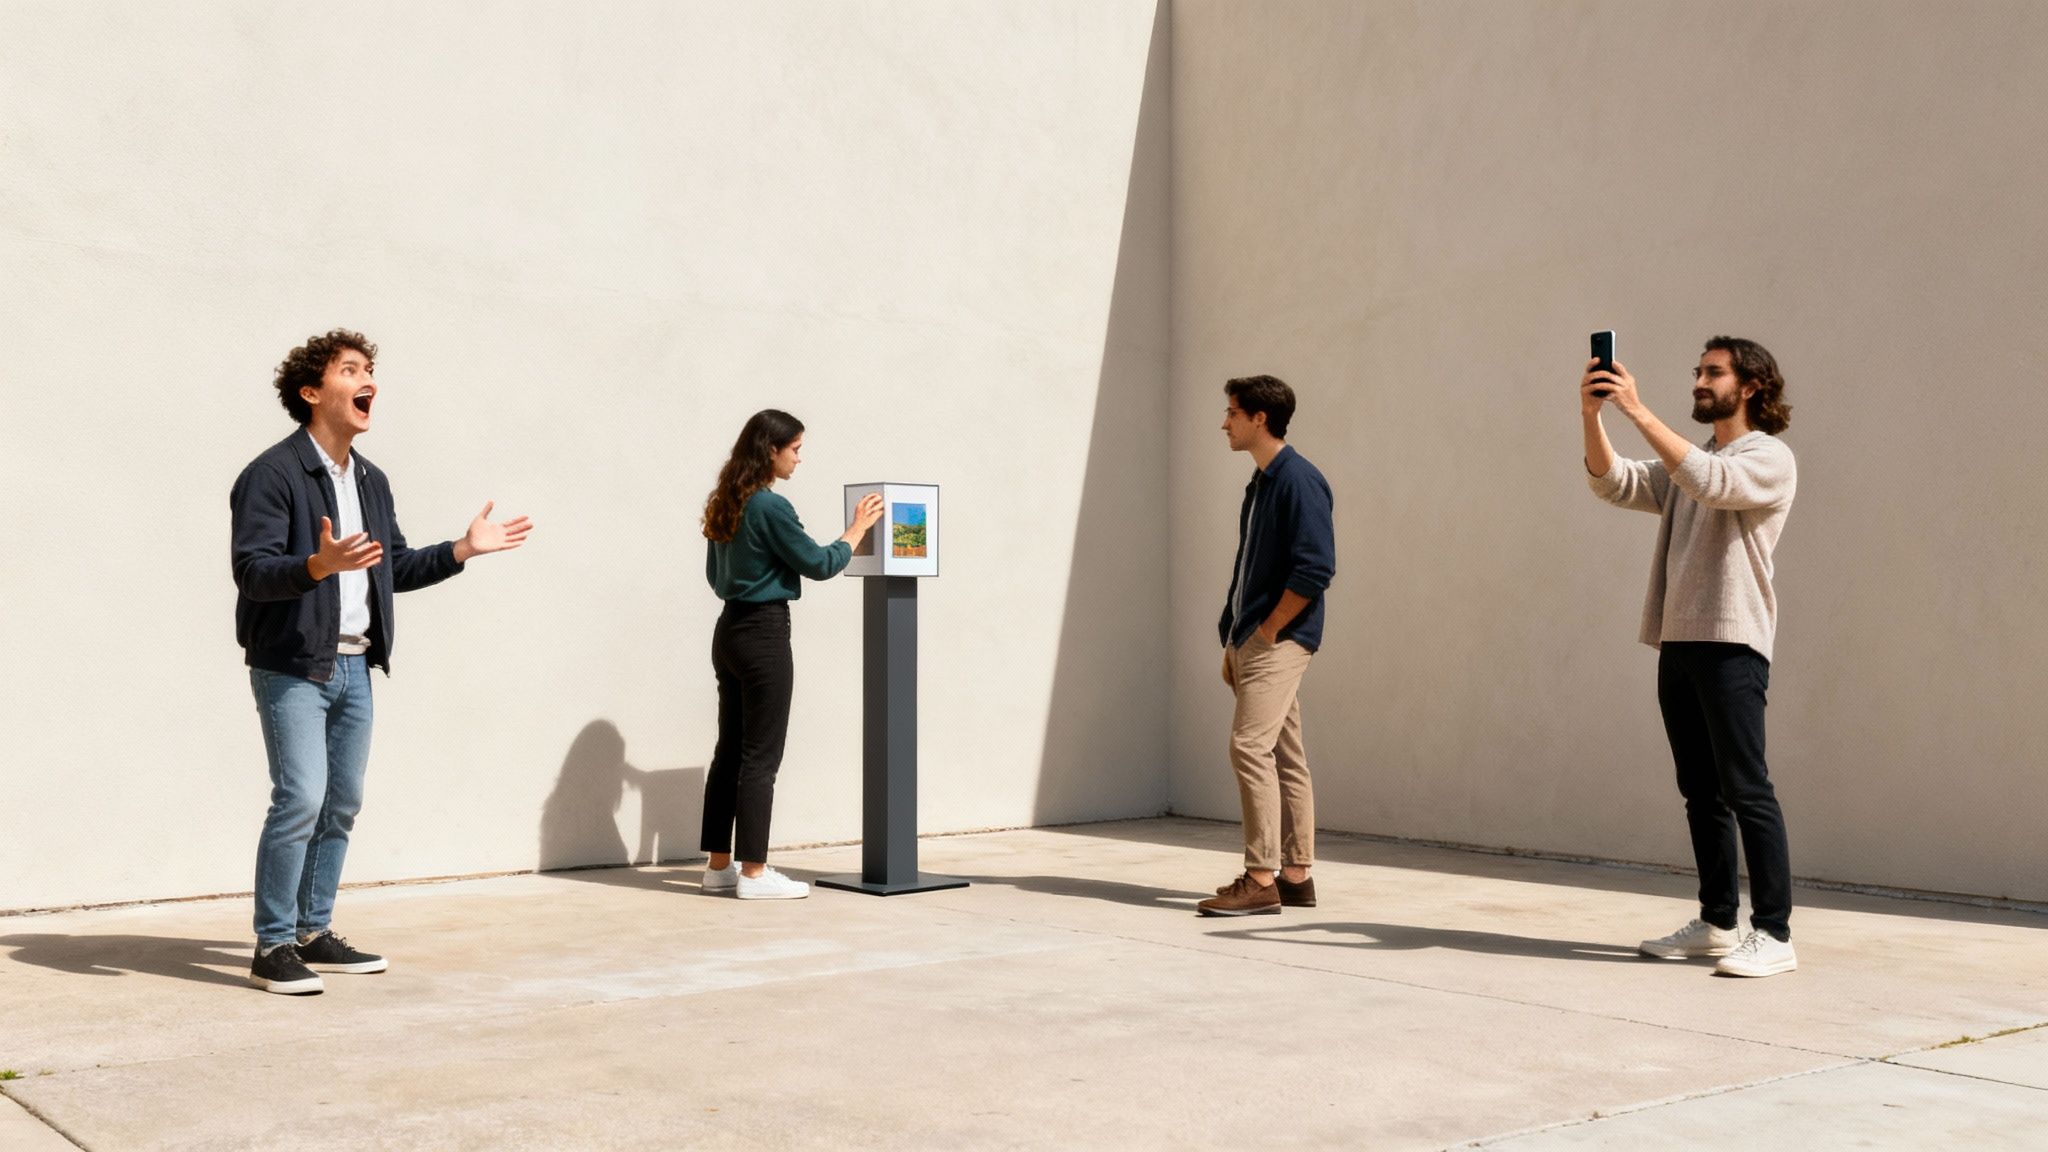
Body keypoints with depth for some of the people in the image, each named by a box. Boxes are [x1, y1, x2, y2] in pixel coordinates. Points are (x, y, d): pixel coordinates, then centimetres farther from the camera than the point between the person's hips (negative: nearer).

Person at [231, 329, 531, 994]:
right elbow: (252, 571, -19)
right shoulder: (272, 474, -10)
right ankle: (274, 946, -2)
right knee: (301, 798, -13)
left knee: (342, 804, 10)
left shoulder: (371, 481, 15)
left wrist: (466, 548, 13)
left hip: (353, 667, 8)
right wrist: (320, 565, -35)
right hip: (292, 667, -8)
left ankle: (315, 933, 21)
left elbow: (395, 568, 22)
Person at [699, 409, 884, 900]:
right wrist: (857, 529, 2)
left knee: (730, 750, 12)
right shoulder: (771, 507, -16)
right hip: (765, 634, -9)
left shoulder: (725, 505, 10)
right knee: (760, 756, -3)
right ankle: (754, 872, 2)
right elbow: (819, 565, -10)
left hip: (730, 630, 9)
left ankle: (719, 865, 18)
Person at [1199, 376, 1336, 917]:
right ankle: (1296, 876, 14)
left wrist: (1265, 631, -15)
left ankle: (1261, 880, -12)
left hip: (1280, 641, -9)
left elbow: (1315, 567, -19)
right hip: (1252, 641, 9)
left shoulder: (1299, 481, -12)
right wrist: (1234, 642, 16)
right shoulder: (1260, 484, 17)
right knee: (1285, 755, 10)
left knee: (1250, 744, -15)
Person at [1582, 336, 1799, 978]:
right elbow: (1613, 483, 8)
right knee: (1701, 792, 11)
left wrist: (1639, 412, -24)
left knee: (1746, 788, -9)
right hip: (1678, 642, 8)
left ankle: (1773, 934, -7)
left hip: (1731, 643, -8)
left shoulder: (1769, 458, -2)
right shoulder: (1683, 465, 21)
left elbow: (1710, 482, -22)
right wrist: (1591, 415, -8)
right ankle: (1716, 924, 18)